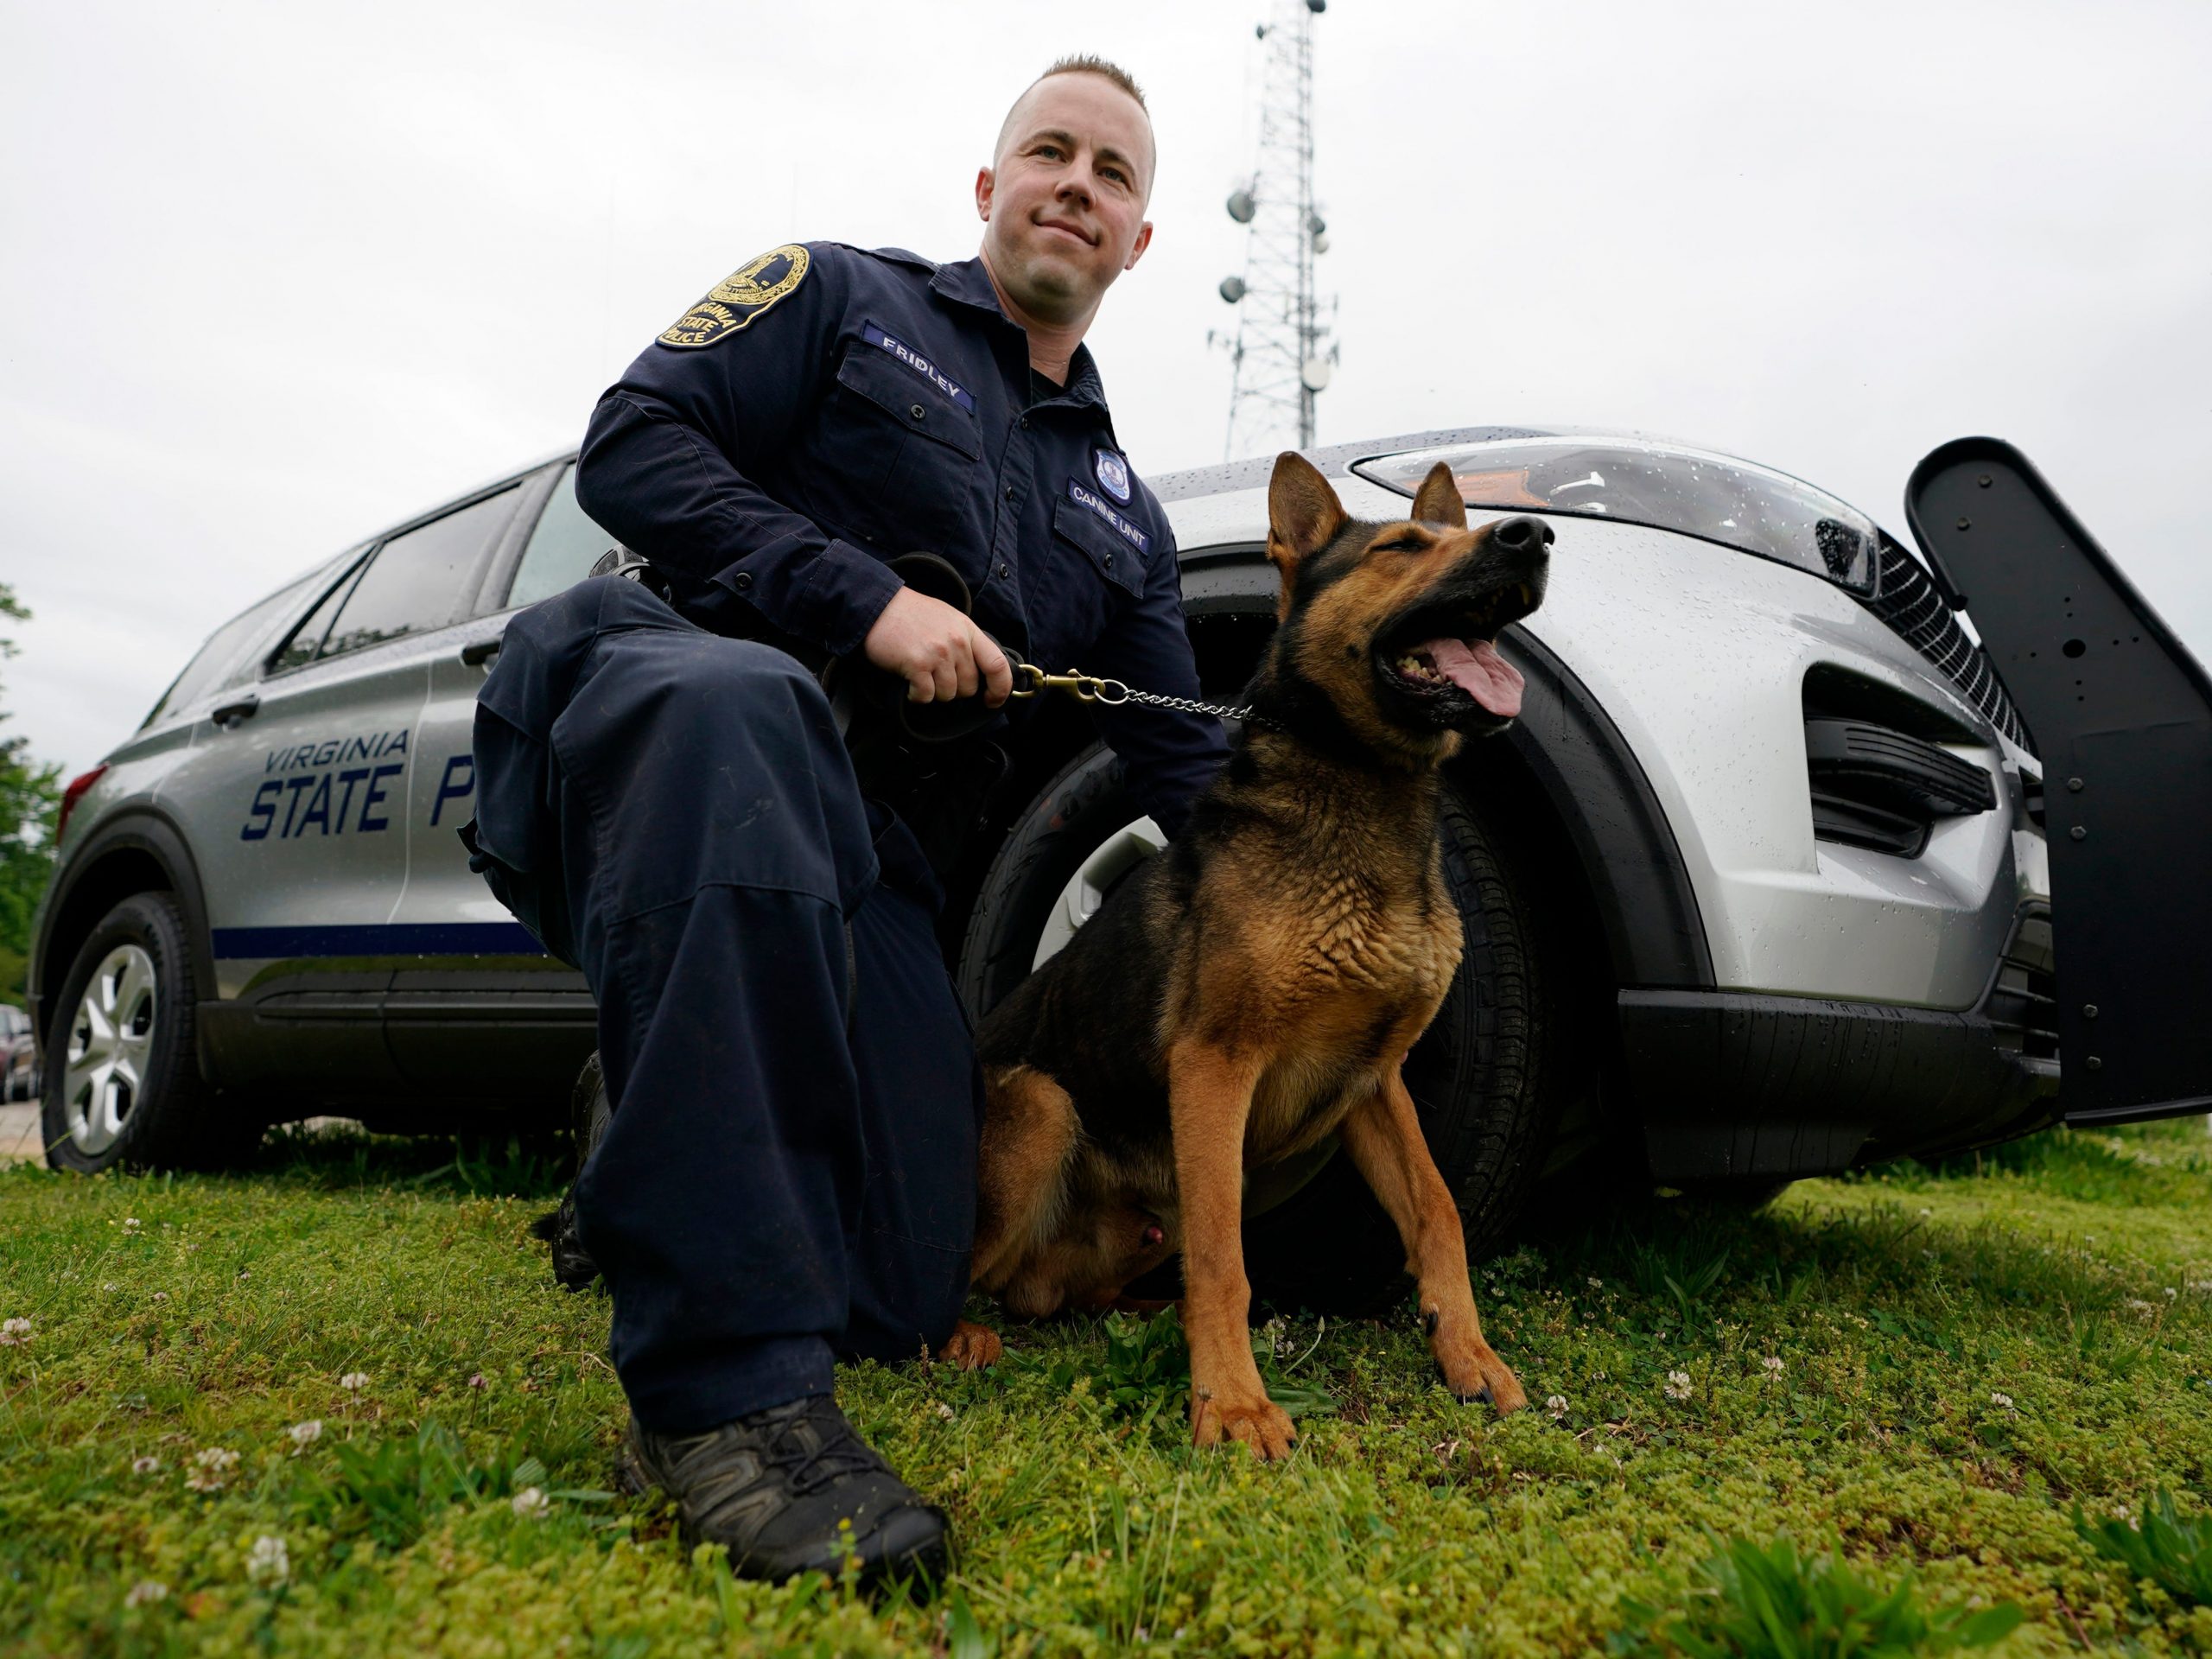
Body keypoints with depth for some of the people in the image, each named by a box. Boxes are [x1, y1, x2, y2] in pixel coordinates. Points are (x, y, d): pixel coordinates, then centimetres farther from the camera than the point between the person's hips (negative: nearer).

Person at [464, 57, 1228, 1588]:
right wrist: (864, 598, -11)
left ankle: (661, 1172, 22)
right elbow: (632, 442, 0)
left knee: (906, 1298, -13)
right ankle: (727, 1386, -39)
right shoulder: (842, 299, 14)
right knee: (735, 710, -44)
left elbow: (1184, 762, 19)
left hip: (868, 861, 4)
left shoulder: (1124, 516, 24)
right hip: (661, 689, -4)